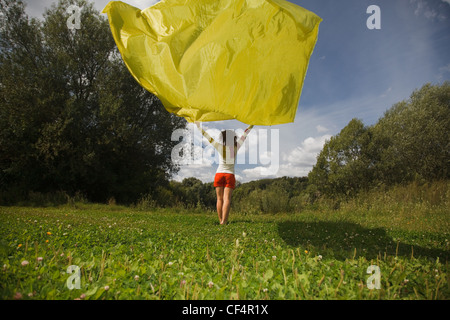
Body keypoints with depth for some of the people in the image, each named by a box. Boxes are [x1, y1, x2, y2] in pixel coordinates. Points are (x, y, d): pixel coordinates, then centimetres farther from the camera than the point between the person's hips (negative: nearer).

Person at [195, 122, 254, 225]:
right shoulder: (235, 147, 0)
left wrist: (198, 126, 15)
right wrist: (252, 125, 24)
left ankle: (221, 221, 1)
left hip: (219, 174, 0)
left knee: (220, 199, 3)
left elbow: (208, 137, 5)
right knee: (227, 199, -8)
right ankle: (224, 221, -17)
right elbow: (244, 135, 12)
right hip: (230, 175, 0)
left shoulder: (220, 147, -2)